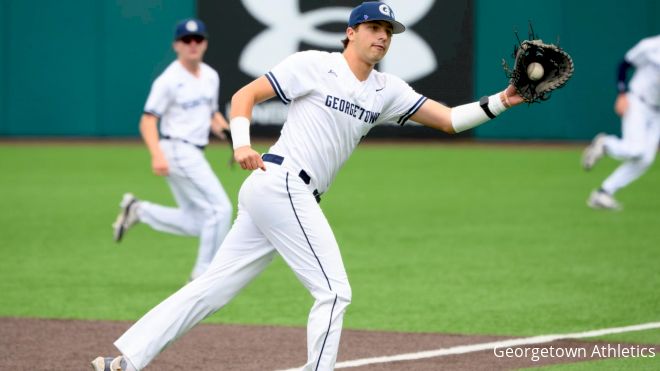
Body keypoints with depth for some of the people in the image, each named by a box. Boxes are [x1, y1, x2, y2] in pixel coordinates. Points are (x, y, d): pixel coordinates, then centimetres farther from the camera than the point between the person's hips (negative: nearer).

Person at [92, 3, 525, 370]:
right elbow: (245, 94, -4)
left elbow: (448, 119, 10)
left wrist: (500, 102, -4)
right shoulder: (314, 65, -3)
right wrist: (241, 143, -21)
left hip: (297, 199, 8)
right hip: (281, 185, -8)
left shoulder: (387, 90, 15)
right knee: (334, 290, -10)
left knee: (215, 286, 7)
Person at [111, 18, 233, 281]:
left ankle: (138, 210, 19)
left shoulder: (211, 76, 11)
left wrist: (226, 130, 1)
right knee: (219, 208, -11)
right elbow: (148, 121, -14)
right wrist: (157, 155, -29)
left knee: (195, 223, 8)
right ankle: (204, 275, -2)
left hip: (194, 155, 8)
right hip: (177, 150, -8)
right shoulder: (168, 80, -12)